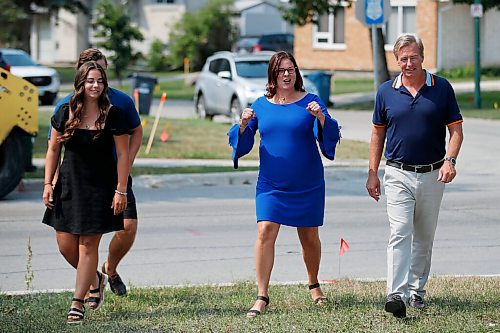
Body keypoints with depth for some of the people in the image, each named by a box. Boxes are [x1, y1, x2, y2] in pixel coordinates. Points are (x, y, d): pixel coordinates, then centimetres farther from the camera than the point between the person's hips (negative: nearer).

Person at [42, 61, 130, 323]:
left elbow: (123, 155, -7)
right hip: (69, 185, 3)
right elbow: (53, 150, 7)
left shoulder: (112, 115, -8)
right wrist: (48, 184, 1)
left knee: (88, 245, -4)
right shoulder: (65, 113, 0)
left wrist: (121, 191, -12)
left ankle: (78, 302, 3)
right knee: (65, 244, 4)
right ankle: (95, 280, 31)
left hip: (100, 187, -3)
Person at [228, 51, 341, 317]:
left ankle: (314, 286, 35)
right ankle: (262, 297, -12)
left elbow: (331, 135, -9)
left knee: (309, 236, 10)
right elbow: (241, 140, 8)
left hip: (307, 184, 0)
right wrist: (243, 125, -13)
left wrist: (321, 118, -28)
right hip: (271, 183, 1)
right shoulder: (261, 105, 6)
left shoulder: (310, 102, 0)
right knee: (265, 231, -15)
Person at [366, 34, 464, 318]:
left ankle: (417, 289, 26)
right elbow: (378, 133, 11)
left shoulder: (442, 88, -1)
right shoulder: (386, 92, 2)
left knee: (424, 237, 11)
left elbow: (456, 129, 1)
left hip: (432, 175, 1)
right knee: (400, 233, -14)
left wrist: (450, 160, -16)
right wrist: (373, 174, 6)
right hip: (398, 175, -1)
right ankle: (396, 294, -23)